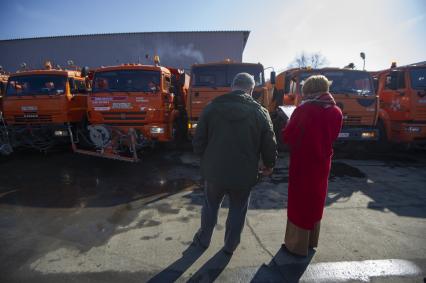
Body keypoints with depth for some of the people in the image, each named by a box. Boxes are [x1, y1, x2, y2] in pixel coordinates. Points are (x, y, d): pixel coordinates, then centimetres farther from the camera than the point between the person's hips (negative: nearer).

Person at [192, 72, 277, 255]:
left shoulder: (212, 107, -5)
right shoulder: (260, 112, -6)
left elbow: (198, 142, -3)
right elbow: (269, 146, -3)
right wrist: (269, 165, 16)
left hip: (214, 172, 1)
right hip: (244, 175, 0)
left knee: (210, 206, 23)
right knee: (237, 210, 21)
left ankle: (203, 240, 44)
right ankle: (230, 246, 38)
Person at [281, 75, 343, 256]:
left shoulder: (303, 110, -17)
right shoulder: (336, 112, 1)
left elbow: (287, 136, -12)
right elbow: (332, 136, 11)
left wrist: (290, 124, 6)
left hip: (302, 163, -6)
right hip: (322, 163, 6)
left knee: (299, 202, 6)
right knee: (316, 201, 20)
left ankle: (297, 245, 18)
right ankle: (311, 241, 36)